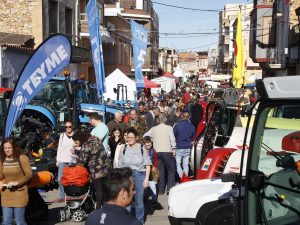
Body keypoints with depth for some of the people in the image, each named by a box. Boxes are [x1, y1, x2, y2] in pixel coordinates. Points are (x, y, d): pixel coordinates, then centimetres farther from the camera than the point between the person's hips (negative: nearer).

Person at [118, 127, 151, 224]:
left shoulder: (142, 148, -5)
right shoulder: (124, 149, 2)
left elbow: (147, 164, -3)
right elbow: (121, 165, 7)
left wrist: (146, 179, -7)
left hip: (139, 175, -2)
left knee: (139, 200, 5)